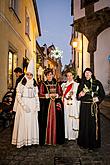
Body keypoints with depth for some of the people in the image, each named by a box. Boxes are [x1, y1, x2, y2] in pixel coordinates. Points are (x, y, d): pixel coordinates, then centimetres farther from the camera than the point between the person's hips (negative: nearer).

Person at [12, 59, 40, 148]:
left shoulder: (34, 84, 10)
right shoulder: (21, 83, -3)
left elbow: (36, 96, 10)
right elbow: (18, 96, -8)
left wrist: (37, 107, 0)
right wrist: (24, 106, -16)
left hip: (33, 106, 4)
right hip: (23, 105, -4)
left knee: (32, 121, 7)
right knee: (23, 121, -2)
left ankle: (31, 139, 19)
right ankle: (22, 140, 11)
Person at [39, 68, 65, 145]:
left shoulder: (57, 84, 13)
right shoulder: (43, 84, 4)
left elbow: (61, 93, 10)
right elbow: (40, 95, -2)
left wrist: (56, 95, -9)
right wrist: (48, 95, -13)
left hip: (56, 105, 3)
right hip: (46, 105, -2)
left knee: (56, 121, 3)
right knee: (47, 121, -2)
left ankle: (56, 139, 14)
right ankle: (46, 140, 7)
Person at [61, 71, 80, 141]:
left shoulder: (76, 84, -1)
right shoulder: (64, 85, 15)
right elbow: (62, 95, 15)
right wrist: (63, 101, 5)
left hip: (73, 105, -4)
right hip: (66, 105, 4)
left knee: (73, 119, -1)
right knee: (66, 118, 6)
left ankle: (73, 135, 11)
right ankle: (67, 135, 17)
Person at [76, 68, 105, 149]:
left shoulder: (97, 83, 4)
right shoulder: (82, 84, 10)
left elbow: (102, 94, 3)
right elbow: (78, 96, 10)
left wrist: (98, 98, -16)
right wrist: (80, 95, -12)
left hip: (94, 106, -1)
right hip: (84, 107, 2)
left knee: (93, 124, 0)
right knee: (84, 124, 2)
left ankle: (93, 143, 13)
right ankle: (84, 142, 16)